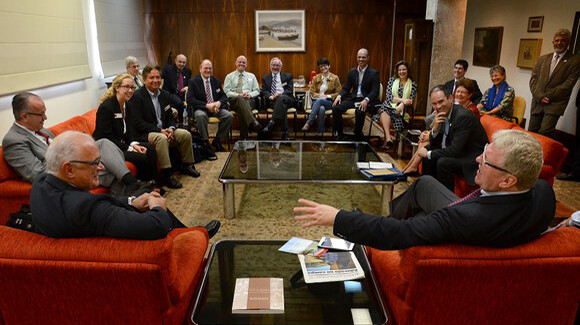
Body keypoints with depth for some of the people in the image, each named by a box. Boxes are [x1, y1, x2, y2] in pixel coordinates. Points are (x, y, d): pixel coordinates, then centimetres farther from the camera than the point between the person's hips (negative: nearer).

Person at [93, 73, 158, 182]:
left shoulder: (124, 105, 8)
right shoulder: (106, 107, -19)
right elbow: (107, 138, -21)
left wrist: (134, 144, -6)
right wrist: (129, 148, -21)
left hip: (120, 144, 9)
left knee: (150, 148, -6)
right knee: (142, 157, -21)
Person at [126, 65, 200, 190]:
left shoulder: (164, 95, 11)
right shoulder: (137, 97, -11)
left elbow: (170, 116, 15)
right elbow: (137, 123, -18)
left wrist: (170, 128, -9)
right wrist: (159, 130, -22)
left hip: (163, 130, 8)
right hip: (144, 134, -7)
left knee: (186, 134, -6)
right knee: (161, 138, -36)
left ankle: (186, 165, 12)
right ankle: (166, 175, -30)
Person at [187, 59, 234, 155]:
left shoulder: (216, 81, 13)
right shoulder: (193, 82, -2)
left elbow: (224, 97, 10)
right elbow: (190, 100, -13)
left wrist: (219, 103, -16)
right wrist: (207, 105, -25)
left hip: (215, 108, 4)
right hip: (200, 109, -4)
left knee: (229, 116, -22)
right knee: (200, 116, -39)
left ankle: (216, 141, -4)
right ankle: (206, 144, -24)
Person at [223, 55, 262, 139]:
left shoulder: (251, 76, 25)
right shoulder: (229, 76, 18)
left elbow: (257, 91, 17)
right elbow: (226, 92, 4)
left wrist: (250, 95, -7)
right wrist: (238, 95, -13)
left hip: (249, 100, 2)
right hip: (234, 100, -2)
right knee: (240, 100, -40)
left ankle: (244, 137, -39)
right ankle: (253, 122, -60)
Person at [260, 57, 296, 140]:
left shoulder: (287, 76, 21)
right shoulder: (265, 78, 24)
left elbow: (290, 91, 8)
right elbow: (264, 92, 11)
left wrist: (280, 93, -13)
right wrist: (271, 96, -12)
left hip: (287, 99, 0)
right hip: (272, 101, 0)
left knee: (281, 98, -38)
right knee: (282, 107, -36)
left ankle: (271, 124, -50)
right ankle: (285, 133, -45)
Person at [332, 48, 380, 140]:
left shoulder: (374, 73, -2)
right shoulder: (352, 71, 12)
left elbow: (375, 91, -10)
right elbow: (346, 88, 13)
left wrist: (366, 100, -29)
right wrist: (339, 96, -9)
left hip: (366, 100, -4)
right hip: (353, 98, 5)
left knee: (360, 111, -37)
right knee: (336, 108, -19)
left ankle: (357, 136, -14)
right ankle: (339, 134, -6)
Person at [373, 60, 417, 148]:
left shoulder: (413, 84, 11)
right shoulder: (392, 80, 13)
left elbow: (411, 101, 2)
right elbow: (389, 97, 2)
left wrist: (402, 105, -18)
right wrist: (402, 100, -12)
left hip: (402, 111, -1)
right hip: (389, 106, 1)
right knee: (384, 113, -37)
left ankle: (386, 138, -32)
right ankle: (388, 138, -48)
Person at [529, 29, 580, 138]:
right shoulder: (543, 59, 15)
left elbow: (568, 84, -6)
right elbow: (533, 79, 8)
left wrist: (547, 96, -10)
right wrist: (539, 96, -7)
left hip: (555, 104, -4)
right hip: (537, 103, 4)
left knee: (544, 133, -18)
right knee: (531, 132, 3)